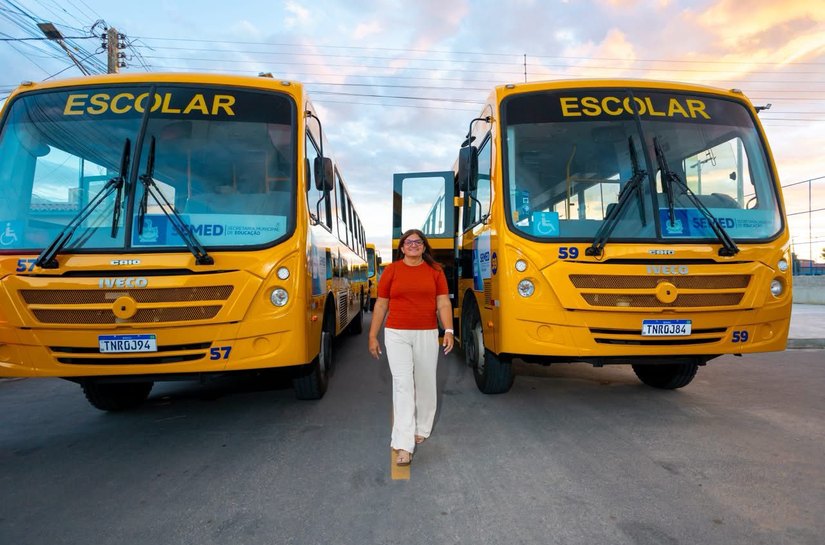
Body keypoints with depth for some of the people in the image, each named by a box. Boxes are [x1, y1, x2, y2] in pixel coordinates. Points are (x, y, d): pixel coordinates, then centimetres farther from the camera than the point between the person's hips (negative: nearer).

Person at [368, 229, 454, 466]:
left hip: (427, 335, 2)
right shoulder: (391, 270, 2)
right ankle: (403, 445, -7)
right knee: (403, 384, -7)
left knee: (425, 383, 11)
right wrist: (373, 336, 4)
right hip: (397, 335, -1)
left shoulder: (435, 270, 4)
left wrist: (448, 331, -10)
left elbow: (443, 303, 1)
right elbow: (381, 305, 5)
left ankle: (421, 428, 34)